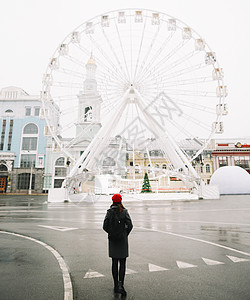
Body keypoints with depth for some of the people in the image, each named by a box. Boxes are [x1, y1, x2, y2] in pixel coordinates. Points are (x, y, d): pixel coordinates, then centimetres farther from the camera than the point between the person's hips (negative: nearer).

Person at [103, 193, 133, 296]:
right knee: (122, 263, 7)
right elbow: (130, 225, -11)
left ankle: (116, 285, 22)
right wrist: (125, 234, 4)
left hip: (112, 240, 2)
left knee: (114, 263, 13)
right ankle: (120, 285, -3)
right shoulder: (124, 211, -9)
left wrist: (111, 233, 8)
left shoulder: (109, 212, -5)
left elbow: (105, 226, -7)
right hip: (122, 240, -2)